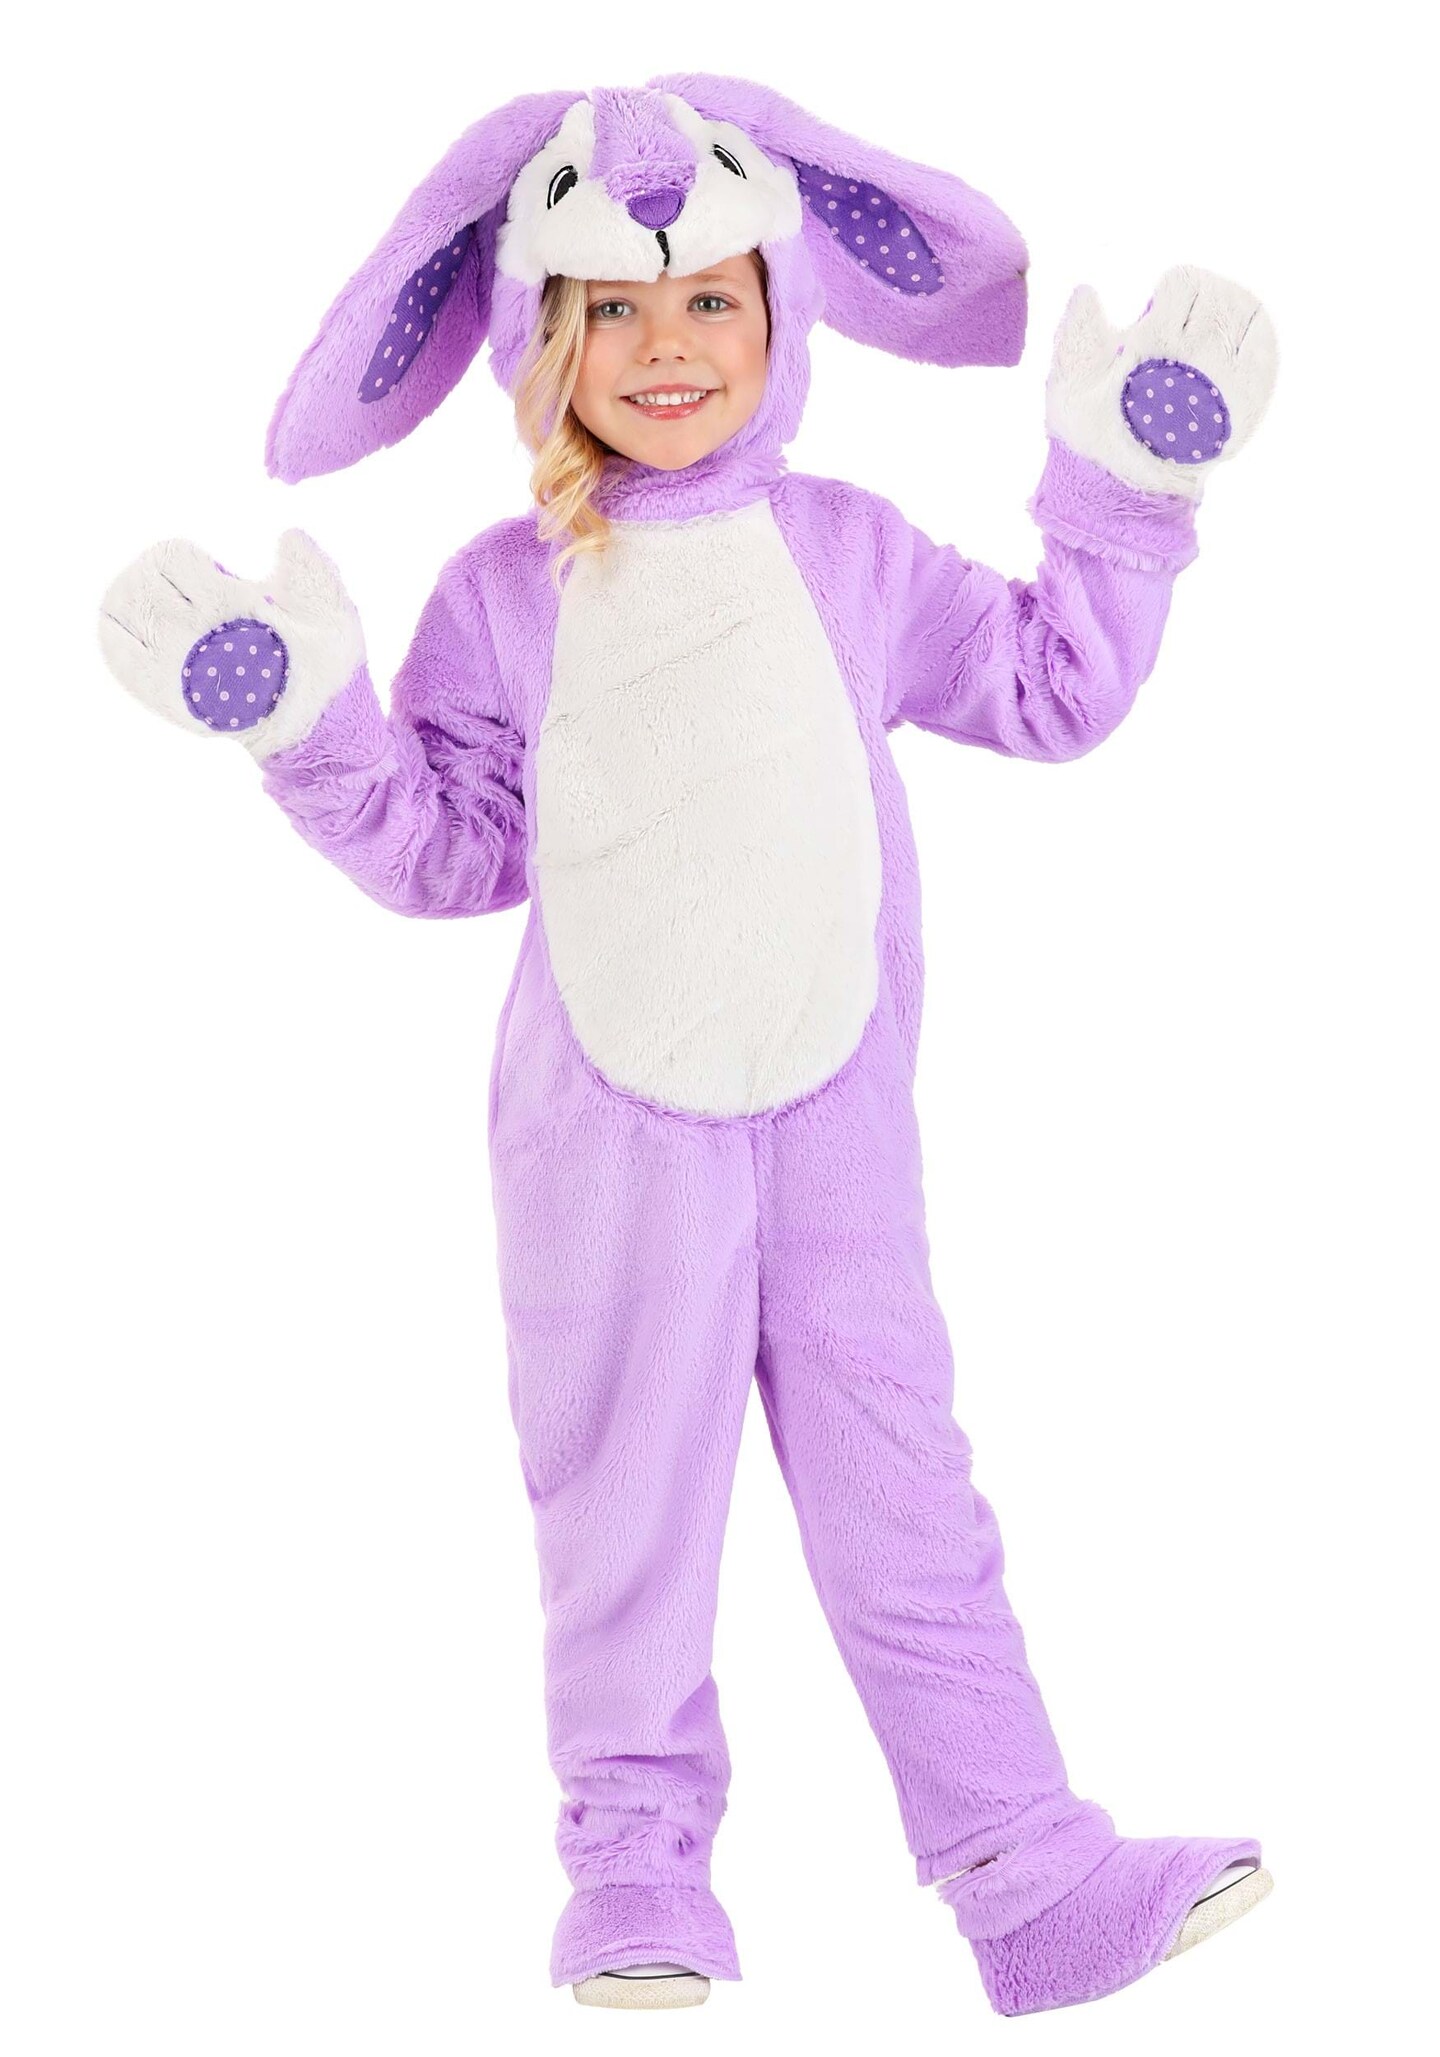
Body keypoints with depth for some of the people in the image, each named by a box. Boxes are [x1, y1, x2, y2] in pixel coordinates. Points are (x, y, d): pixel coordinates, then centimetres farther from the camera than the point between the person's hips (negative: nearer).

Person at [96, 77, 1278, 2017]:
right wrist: (313, 725, -9)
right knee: (626, 1511, 6)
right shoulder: (511, 595, 0)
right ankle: (639, 1874, 18)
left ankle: (1030, 1872, 8)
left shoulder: (847, 551, 4)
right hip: (607, 1132, -1)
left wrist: (1120, 493, 7)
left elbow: (1046, 690, 13)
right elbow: (448, 844, 3)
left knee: (905, 1491, 4)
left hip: (836, 1118, 1)